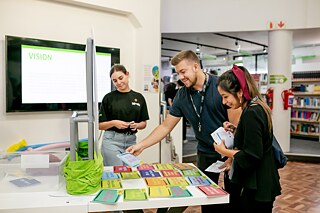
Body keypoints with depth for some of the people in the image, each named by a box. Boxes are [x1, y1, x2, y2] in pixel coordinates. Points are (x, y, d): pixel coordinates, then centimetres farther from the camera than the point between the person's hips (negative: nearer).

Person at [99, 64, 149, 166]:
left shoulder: (139, 97, 6)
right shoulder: (108, 98, 0)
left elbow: (144, 123, 10)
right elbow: (100, 125, 1)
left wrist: (137, 125, -11)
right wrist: (113, 123, -16)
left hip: (131, 141, 3)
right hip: (112, 140, -3)